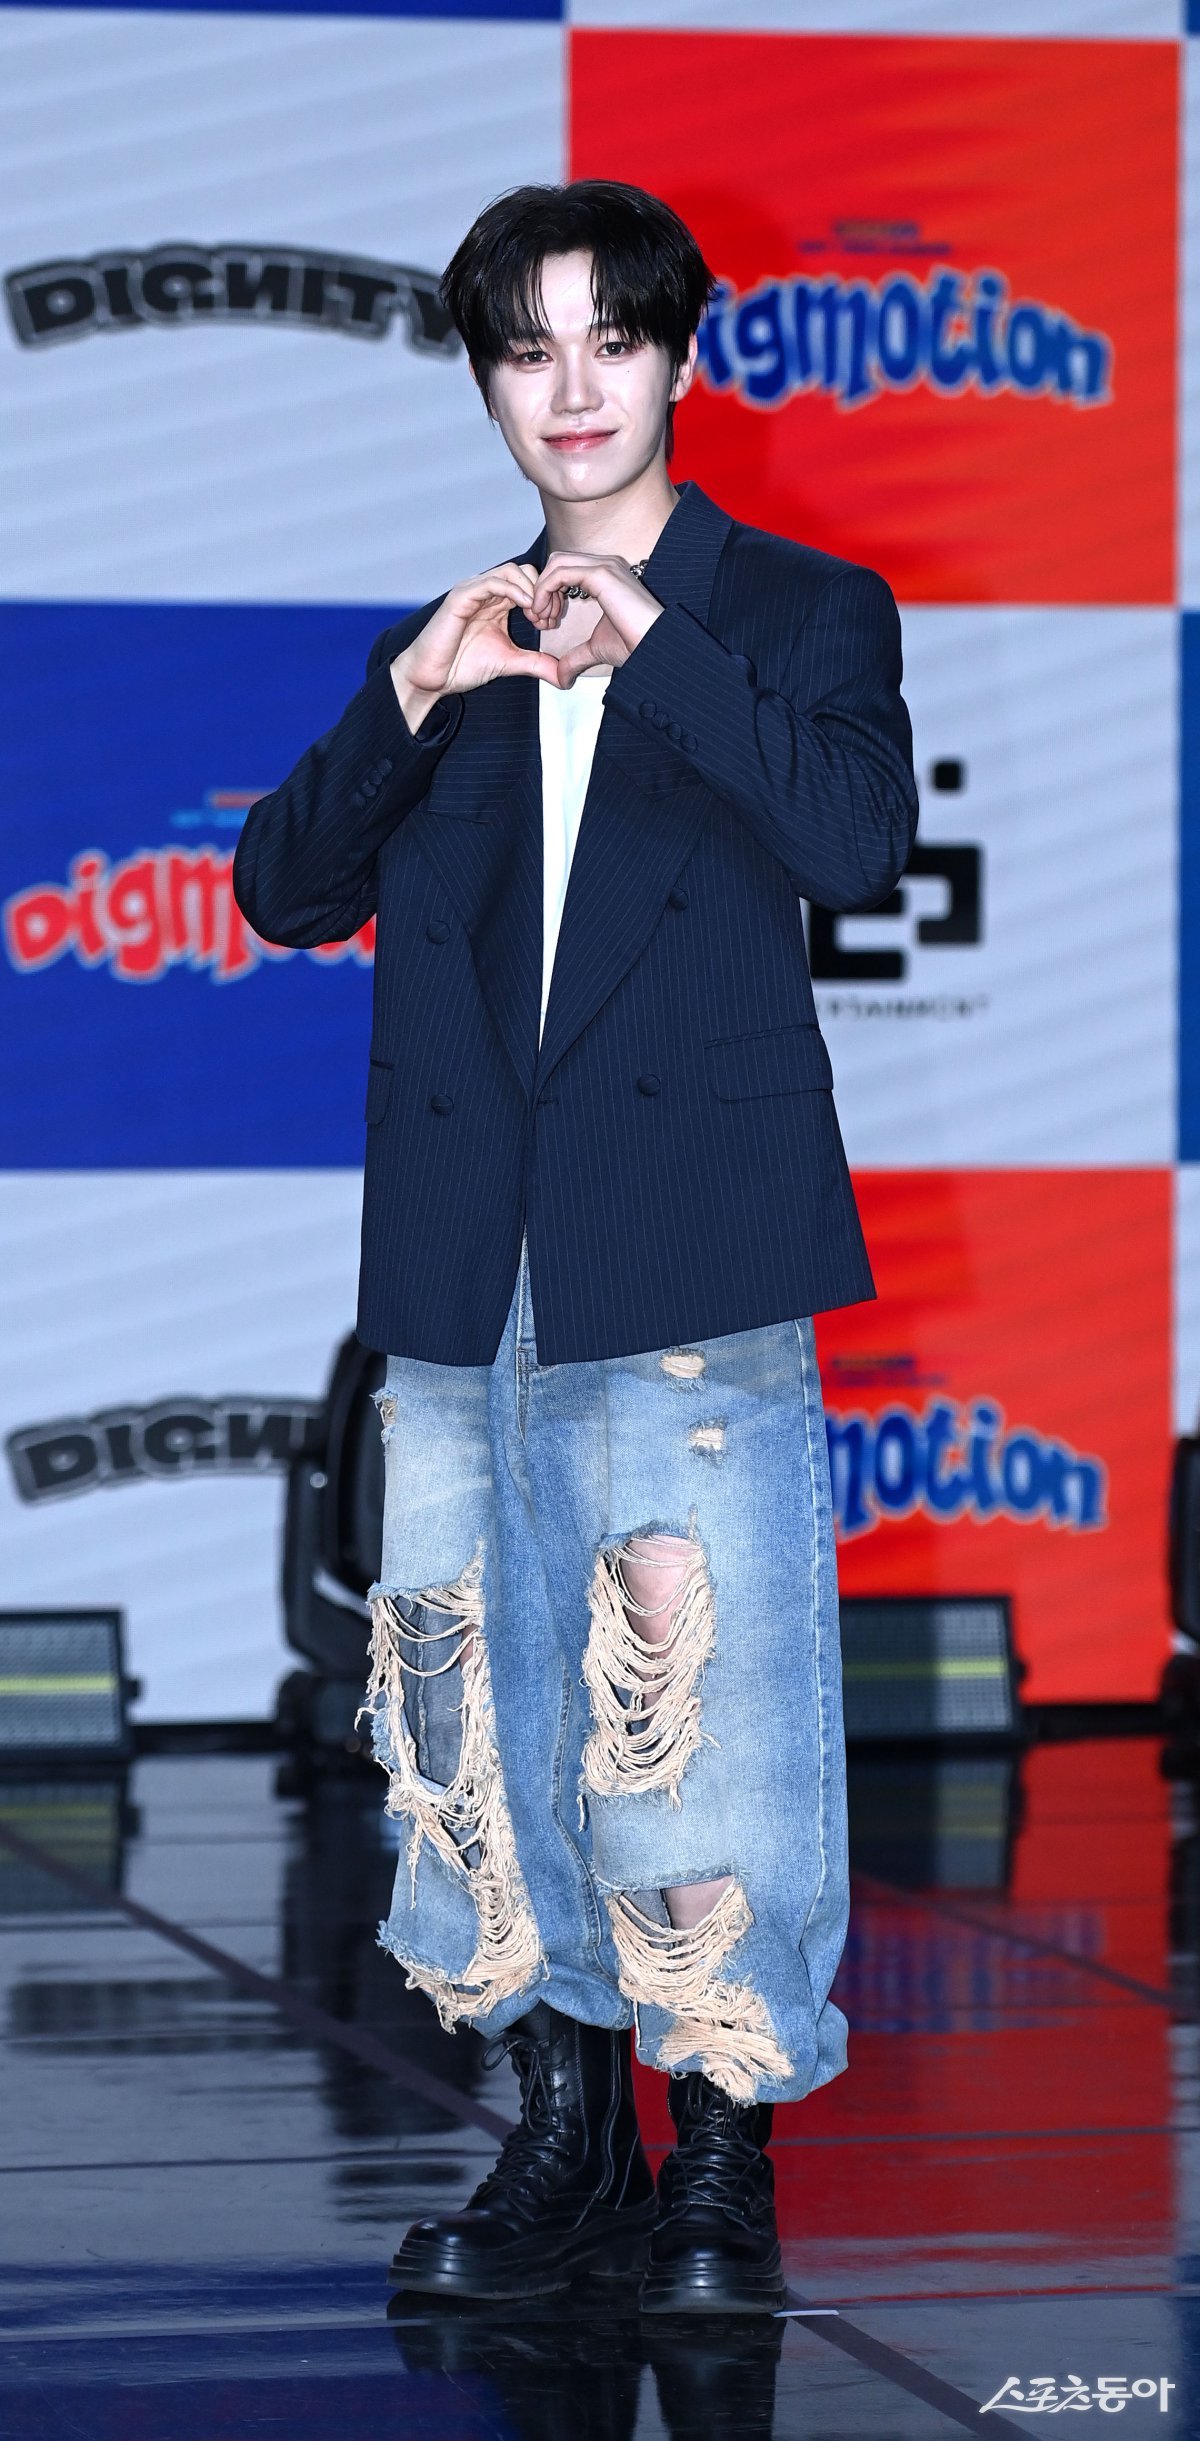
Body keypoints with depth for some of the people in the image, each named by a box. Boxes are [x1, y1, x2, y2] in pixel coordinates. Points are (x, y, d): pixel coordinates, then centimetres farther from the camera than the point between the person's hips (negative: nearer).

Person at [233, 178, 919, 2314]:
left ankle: (721, 2169, 1)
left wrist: (656, 647, -18)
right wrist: (410, 698, -6)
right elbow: (286, 891, 9)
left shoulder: (797, 612, 6)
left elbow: (861, 841, -12)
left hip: (687, 1276, -4)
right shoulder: (446, 649, 18)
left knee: (691, 1705, -9)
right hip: (466, 1282, 4)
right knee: (482, 1725, 6)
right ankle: (563, 2151, 17)